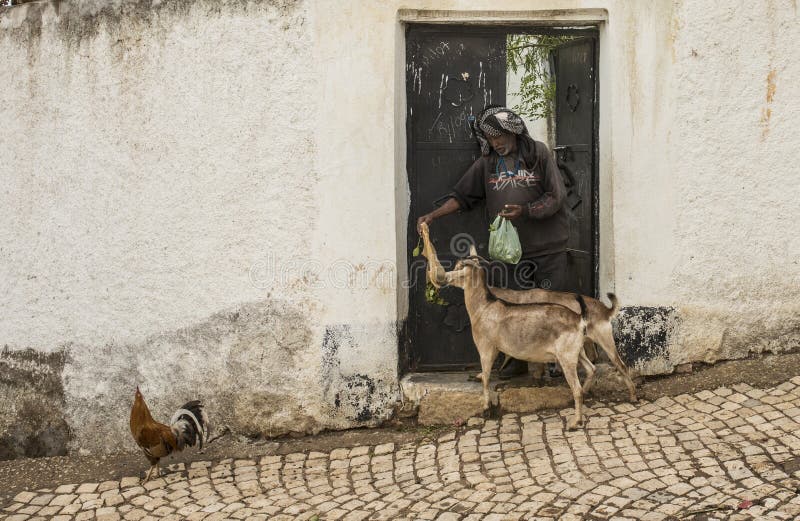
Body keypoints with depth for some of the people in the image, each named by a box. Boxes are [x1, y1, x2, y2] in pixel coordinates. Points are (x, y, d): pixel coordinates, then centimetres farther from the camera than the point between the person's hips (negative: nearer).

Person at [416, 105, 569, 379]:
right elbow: (462, 195, 10)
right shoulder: (487, 162, 7)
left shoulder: (538, 153, -3)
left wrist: (525, 211, -21)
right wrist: (433, 215, -1)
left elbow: (556, 197, -7)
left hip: (546, 246, -3)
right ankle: (519, 359, 22)